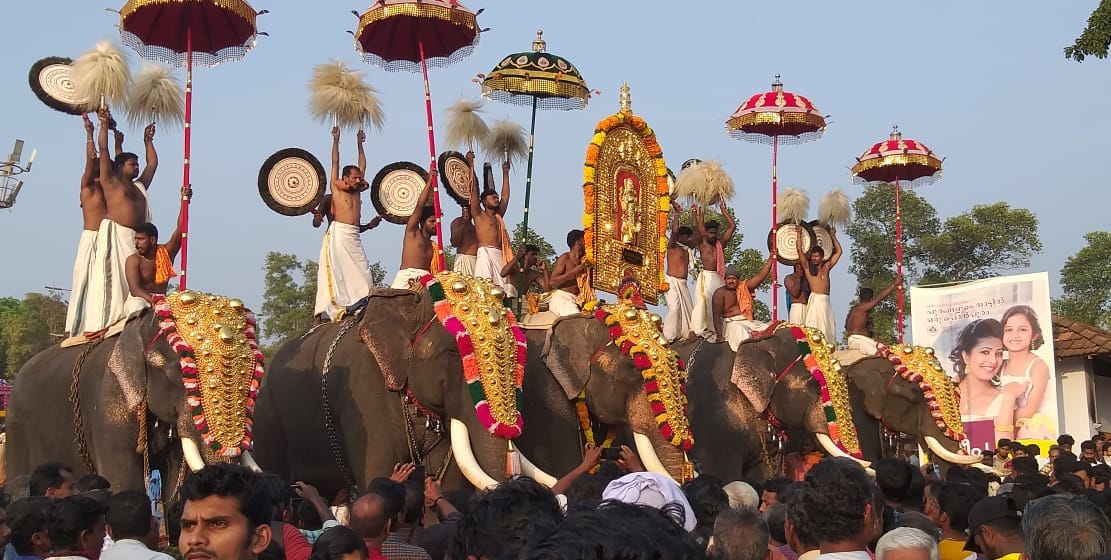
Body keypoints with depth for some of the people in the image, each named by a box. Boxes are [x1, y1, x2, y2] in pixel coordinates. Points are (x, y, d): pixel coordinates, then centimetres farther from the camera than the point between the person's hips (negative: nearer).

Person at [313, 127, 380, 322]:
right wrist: (336, 140, 13)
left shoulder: (357, 191, 20)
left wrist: (359, 143, 34)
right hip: (338, 234, -6)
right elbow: (335, 162, 7)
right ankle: (322, 313, -14)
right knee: (334, 273, -11)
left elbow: (362, 165, 28)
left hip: (354, 237, 6)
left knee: (361, 274, -3)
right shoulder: (336, 187, 7)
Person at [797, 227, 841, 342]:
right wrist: (799, 234, 5)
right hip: (815, 300, -5)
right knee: (815, 326, -11)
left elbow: (838, 251, 23)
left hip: (826, 301, 5)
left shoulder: (826, 266, 17)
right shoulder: (808, 267, 6)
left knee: (827, 327, 1)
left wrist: (833, 236, 26)